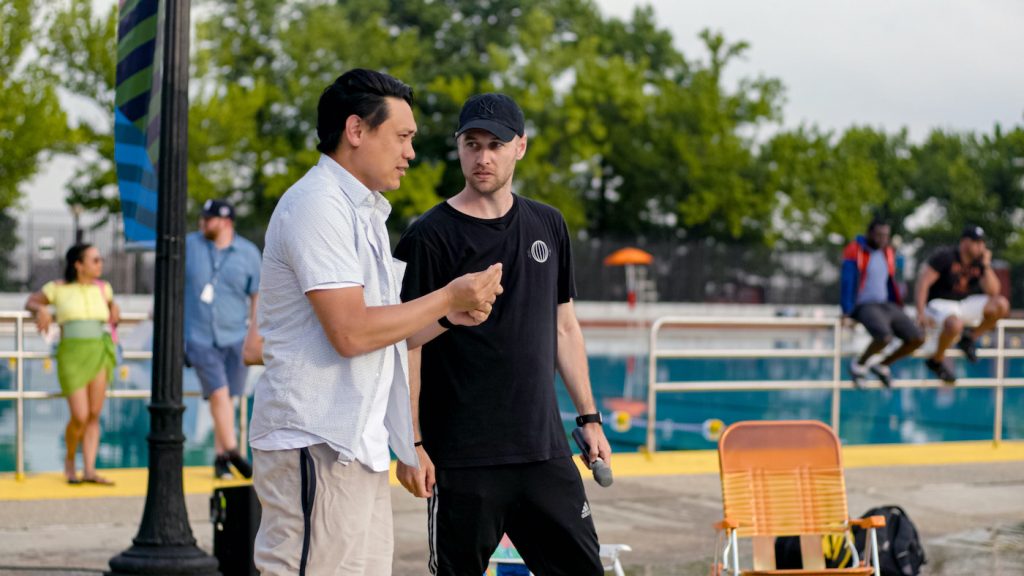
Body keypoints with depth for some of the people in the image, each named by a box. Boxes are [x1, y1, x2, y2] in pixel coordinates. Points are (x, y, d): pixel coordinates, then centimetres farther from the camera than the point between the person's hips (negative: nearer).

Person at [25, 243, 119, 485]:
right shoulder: (58, 288, 1)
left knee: (94, 416, -3)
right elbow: (29, 302, 14)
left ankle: (89, 470, -3)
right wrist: (40, 309, -7)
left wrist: (114, 312, 11)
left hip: (99, 354, 4)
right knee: (80, 417, -11)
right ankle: (69, 460, 15)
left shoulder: (103, 288, 11)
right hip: (72, 356, -4)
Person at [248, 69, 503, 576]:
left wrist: (451, 315, 7)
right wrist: (449, 297, -12)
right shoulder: (318, 206, -13)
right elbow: (350, 333, -22)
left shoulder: (362, 210, 20)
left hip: (356, 445, 10)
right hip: (316, 446, -10)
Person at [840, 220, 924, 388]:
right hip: (865, 306, -7)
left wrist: (898, 310, 20)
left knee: (918, 339, -9)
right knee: (885, 337, -35)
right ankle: (859, 364, -5)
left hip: (886, 305, 7)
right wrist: (847, 312, -18)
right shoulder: (855, 251, -8)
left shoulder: (888, 253, 13)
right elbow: (847, 281, -13)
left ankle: (883, 365, 12)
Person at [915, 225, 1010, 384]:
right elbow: (923, 282, -17)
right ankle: (937, 360, -12)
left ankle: (970, 338, 2)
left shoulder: (981, 262, 2)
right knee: (955, 324, -40)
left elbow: (993, 291, -5)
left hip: (965, 304, 6)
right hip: (940, 303, -6)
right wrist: (921, 313, -24)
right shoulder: (944, 256, -14)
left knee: (1001, 305, -15)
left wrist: (986, 265, -15)